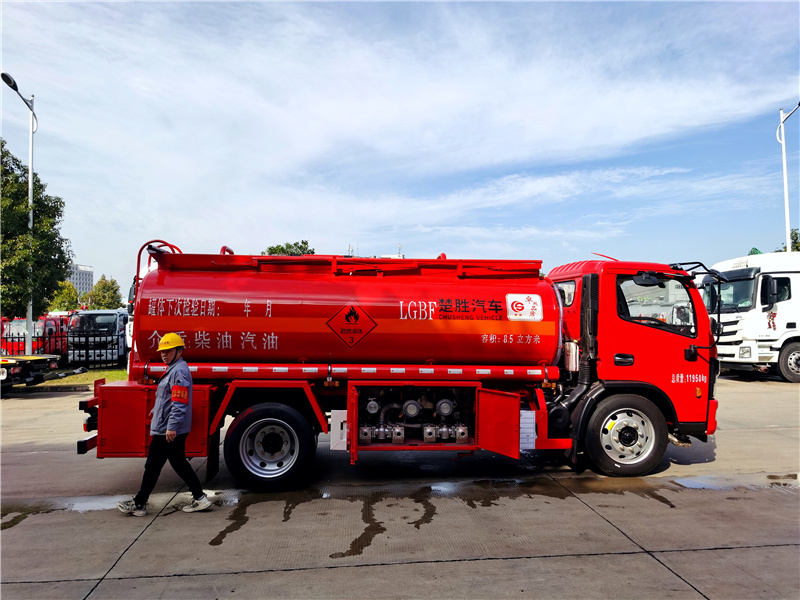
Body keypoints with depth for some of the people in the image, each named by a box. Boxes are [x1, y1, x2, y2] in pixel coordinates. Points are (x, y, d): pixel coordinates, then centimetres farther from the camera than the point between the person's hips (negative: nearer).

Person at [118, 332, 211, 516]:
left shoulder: (179, 371, -18)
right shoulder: (173, 369, 16)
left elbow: (179, 403, -25)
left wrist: (171, 427, -27)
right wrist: (156, 411, 30)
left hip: (168, 431, -10)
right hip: (173, 430, 10)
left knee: (152, 466, 2)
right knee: (179, 463, 13)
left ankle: (138, 504, 14)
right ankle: (200, 498, 16)